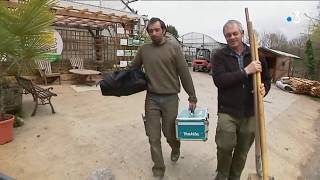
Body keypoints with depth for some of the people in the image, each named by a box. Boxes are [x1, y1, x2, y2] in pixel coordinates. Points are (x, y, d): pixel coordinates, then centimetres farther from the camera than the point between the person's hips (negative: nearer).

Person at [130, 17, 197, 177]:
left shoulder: (174, 48, -2)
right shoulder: (143, 50, 6)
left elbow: (184, 74, -4)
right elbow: (132, 69, 16)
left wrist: (192, 97, -4)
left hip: (170, 98, -2)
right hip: (151, 98, 2)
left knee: (169, 132, 11)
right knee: (154, 136, 6)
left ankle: (175, 149, 46)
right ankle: (158, 167, 25)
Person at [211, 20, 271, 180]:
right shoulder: (219, 56, -2)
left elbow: (266, 78, 14)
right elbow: (218, 80, -17)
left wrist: (264, 89, -9)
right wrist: (246, 71, -21)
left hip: (251, 113, 3)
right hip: (227, 112, -2)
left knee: (242, 151, 13)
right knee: (225, 147, -5)